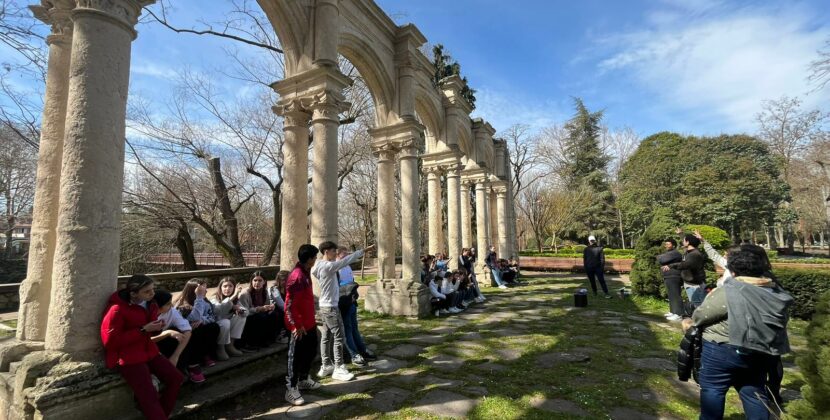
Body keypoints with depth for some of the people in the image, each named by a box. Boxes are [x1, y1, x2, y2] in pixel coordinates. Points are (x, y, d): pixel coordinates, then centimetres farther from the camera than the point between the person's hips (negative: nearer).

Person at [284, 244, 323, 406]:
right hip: (300, 326, -10)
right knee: (296, 356, 3)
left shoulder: (305, 273, 7)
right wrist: (297, 325, -21)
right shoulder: (297, 277, -25)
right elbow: (290, 305, -24)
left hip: (309, 323, 10)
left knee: (311, 352, 21)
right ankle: (291, 389, 17)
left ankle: (303, 380, 38)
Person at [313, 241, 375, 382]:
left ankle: (326, 366, 21)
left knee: (326, 336, 13)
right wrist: (363, 250, -22)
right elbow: (346, 261, -25)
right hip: (330, 307, -10)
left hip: (325, 306, 10)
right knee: (338, 336, -4)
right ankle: (338, 369, 2)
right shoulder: (328, 266, -21)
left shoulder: (321, 265, 6)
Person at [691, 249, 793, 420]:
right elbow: (781, 324, 13)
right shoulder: (776, 293, 4)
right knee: (754, 392, 20)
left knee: (712, 389, 6)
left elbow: (699, 316, -12)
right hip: (760, 353, 6)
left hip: (723, 351, -6)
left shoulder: (727, 292, -18)